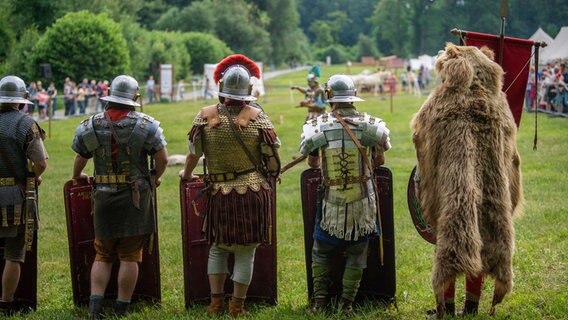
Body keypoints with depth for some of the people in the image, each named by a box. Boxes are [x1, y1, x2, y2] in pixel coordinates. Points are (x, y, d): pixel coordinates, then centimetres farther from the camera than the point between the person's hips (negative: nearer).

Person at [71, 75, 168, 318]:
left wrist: (77, 177, 32)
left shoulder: (90, 126, 0)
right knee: (130, 256, 3)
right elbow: (162, 158, -7)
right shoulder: (146, 125, -7)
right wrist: (154, 178, 13)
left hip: (104, 197, 2)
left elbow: (80, 158, 11)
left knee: (102, 255, 13)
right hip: (136, 198, -2)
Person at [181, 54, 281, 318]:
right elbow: (272, 157, -6)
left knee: (218, 248, 17)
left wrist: (187, 175, 24)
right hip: (254, 192, -2)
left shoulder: (205, 116, -4)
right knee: (245, 253, 6)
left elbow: (194, 152, 5)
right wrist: (271, 174, 16)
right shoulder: (257, 116, -9)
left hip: (220, 192, 2)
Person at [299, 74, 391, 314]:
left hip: (332, 202, 0)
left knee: (321, 252, 15)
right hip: (363, 202, 1)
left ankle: (319, 302, 12)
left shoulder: (317, 126, -11)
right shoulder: (371, 124, -8)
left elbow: (312, 163, 4)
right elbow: (379, 161, 5)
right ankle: (347, 304, 13)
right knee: (356, 254, 12)